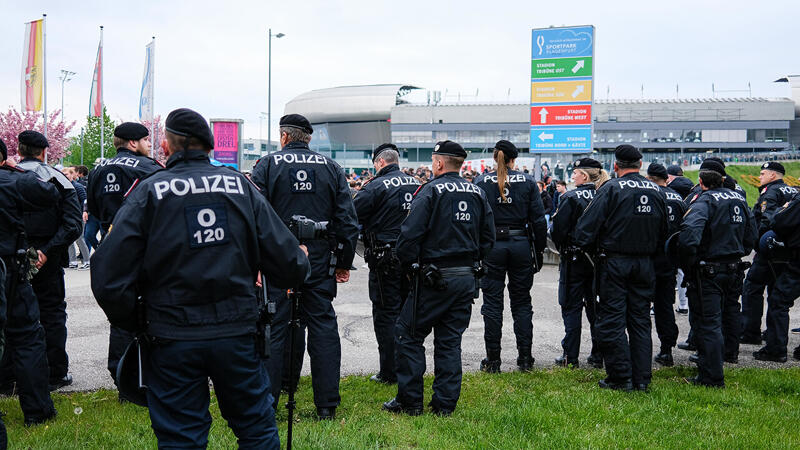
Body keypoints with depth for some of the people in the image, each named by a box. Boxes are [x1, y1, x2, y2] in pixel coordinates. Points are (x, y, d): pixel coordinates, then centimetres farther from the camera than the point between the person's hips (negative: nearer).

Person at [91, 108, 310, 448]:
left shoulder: (149, 191, -5)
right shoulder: (240, 186, 1)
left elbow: (109, 274, -12)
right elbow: (286, 260, -4)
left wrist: (133, 323, 3)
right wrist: (299, 266, 19)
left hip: (172, 340, -2)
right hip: (237, 334, 2)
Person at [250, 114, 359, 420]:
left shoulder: (267, 165, -2)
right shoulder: (331, 168, 6)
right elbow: (348, 220, 4)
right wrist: (344, 262, 11)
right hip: (320, 260, 2)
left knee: (273, 329, 5)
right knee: (323, 326, 8)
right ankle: (327, 405, 11)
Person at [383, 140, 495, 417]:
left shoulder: (430, 191, -10)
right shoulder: (479, 194, 9)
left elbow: (410, 235, -15)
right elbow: (488, 238, 13)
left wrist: (409, 262, 1)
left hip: (434, 279, -6)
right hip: (467, 278, 6)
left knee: (409, 335, 6)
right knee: (450, 341, 12)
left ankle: (410, 401, 9)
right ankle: (445, 403, 15)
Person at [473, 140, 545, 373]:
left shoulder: (480, 182, -2)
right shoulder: (528, 182, 1)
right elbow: (538, 219, -1)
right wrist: (539, 250, 7)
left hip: (491, 246, -1)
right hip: (521, 245, 1)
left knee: (492, 303, 6)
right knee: (522, 303, 11)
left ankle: (493, 360, 9)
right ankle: (525, 358, 14)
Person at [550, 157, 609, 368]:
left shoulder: (570, 198, -14)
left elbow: (558, 230, -15)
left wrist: (562, 247, 4)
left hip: (574, 260, -5)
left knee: (571, 307, 2)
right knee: (595, 306, 12)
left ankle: (570, 356, 5)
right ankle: (598, 355, 17)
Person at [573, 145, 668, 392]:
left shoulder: (611, 189, -11)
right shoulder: (656, 191, 6)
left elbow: (586, 227, -14)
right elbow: (663, 233, 14)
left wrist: (593, 250, 3)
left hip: (615, 262, -5)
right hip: (645, 263, 5)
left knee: (612, 320, 2)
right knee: (640, 320, 11)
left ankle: (621, 378, 4)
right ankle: (641, 378, 14)